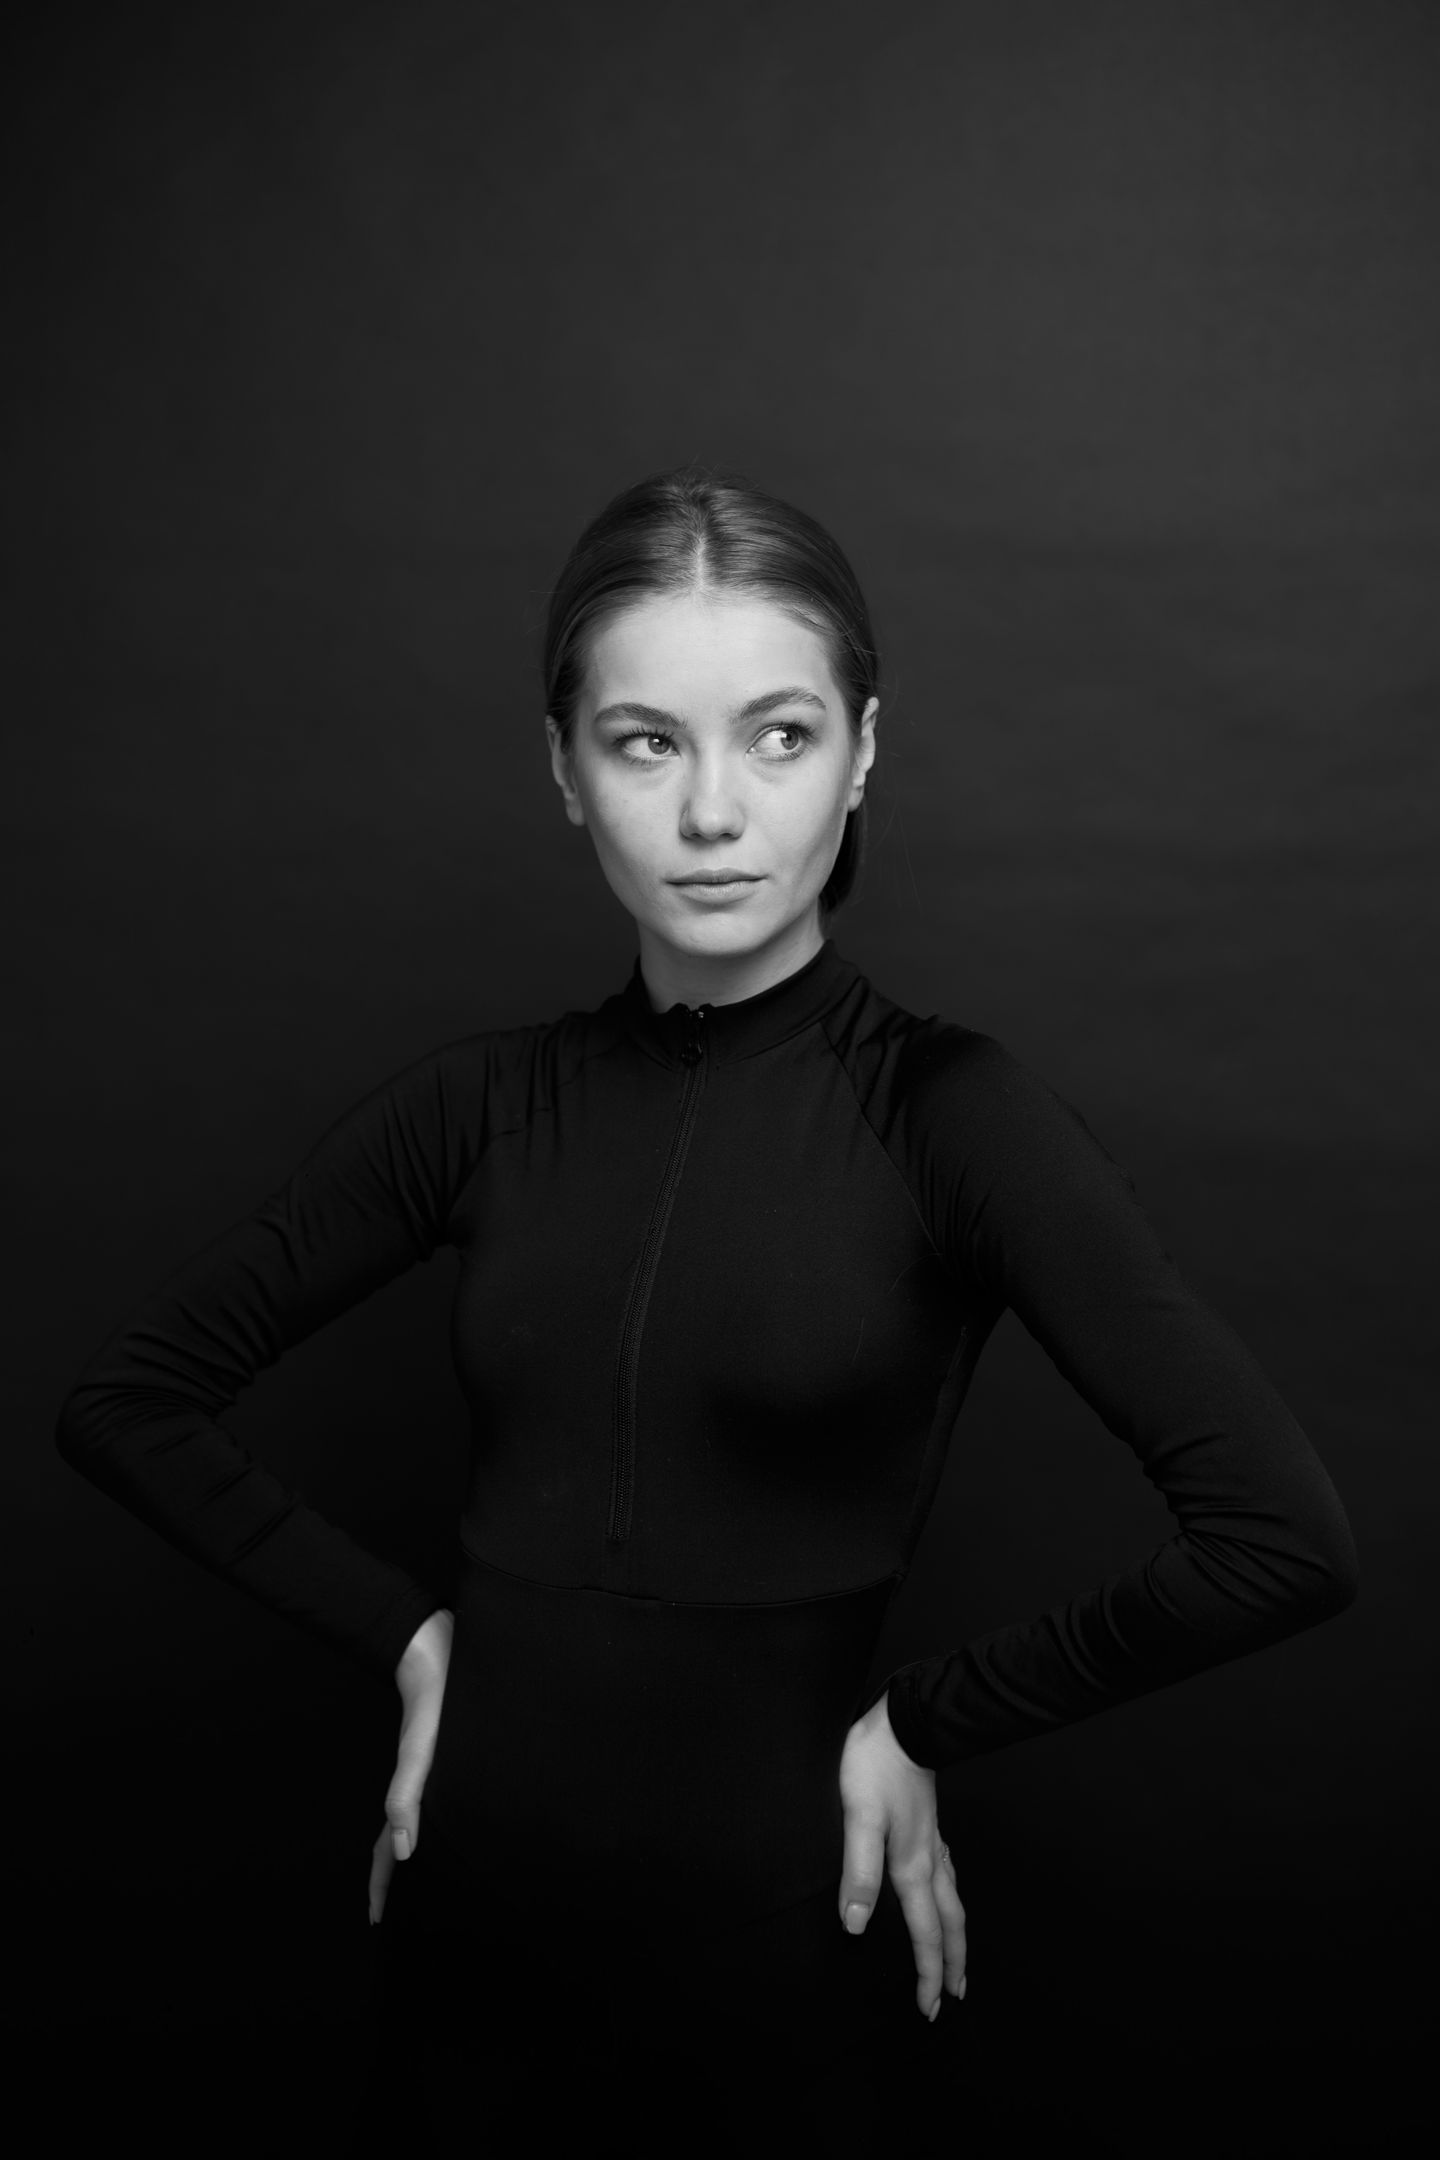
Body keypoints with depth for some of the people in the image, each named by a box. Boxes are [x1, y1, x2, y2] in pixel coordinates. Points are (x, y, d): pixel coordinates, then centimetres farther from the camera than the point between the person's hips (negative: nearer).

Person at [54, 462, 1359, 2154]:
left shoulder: (944, 1110, -13)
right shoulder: (482, 1104, -4)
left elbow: (1282, 1541, -20)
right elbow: (126, 1400, 5)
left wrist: (924, 1722, -11)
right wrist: (403, 1633, -3)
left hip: (775, 1932, -3)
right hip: (475, 1908, 3)